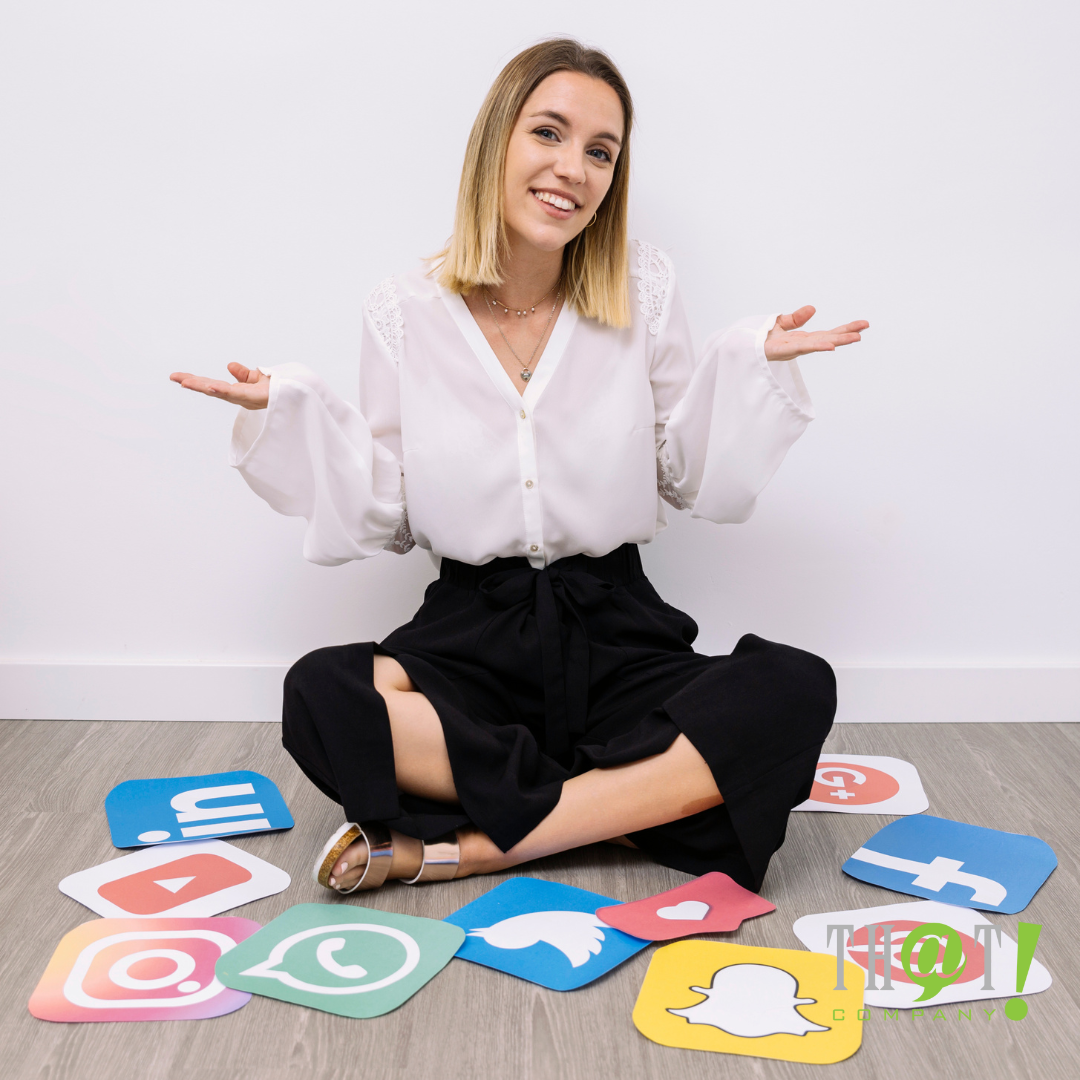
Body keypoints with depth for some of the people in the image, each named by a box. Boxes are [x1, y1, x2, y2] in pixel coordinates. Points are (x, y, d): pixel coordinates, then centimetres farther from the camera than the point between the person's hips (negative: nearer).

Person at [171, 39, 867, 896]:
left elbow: (692, 482, 5)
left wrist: (754, 364, -7)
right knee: (320, 696, -30)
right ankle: (636, 806, -18)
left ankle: (466, 846, -22)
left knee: (796, 691, -27)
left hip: (617, 632, 1)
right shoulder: (407, 313, -1)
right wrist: (286, 409, -8)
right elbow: (386, 519, 1)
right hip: (471, 634, 0)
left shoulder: (645, 289, 1)